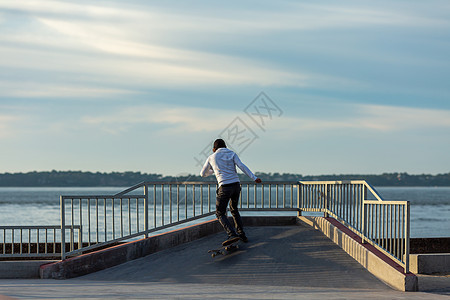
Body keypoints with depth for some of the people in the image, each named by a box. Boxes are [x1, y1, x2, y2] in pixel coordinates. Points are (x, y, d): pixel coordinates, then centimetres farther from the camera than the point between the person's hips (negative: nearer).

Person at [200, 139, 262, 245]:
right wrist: (254, 178, -13)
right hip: (236, 184, 4)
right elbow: (242, 166, -6)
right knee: (234, 209, 26)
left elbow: (203, 174, 24)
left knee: (220, 214, 4)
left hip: (225, 187, -4)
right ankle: (241, 234, 23)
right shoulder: (232, 154, 12)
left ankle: (232, 235, -16)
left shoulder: (211, 158, 11)